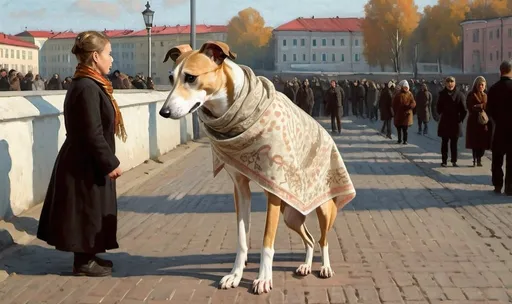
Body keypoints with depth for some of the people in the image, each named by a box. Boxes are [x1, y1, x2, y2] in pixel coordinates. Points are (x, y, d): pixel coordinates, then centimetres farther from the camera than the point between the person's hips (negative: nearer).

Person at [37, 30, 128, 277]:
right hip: (85, 164, -10)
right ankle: (83, 262, 12)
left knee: (90, 212, 17)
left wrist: (107, 162, 18)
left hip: (86, 162, 10)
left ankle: (88, 256, 27)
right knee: (87, 212, 1)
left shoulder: (88, 84, 10)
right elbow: (92, 134, -24)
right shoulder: (87, 88, -22)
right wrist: (110, 163, -18)